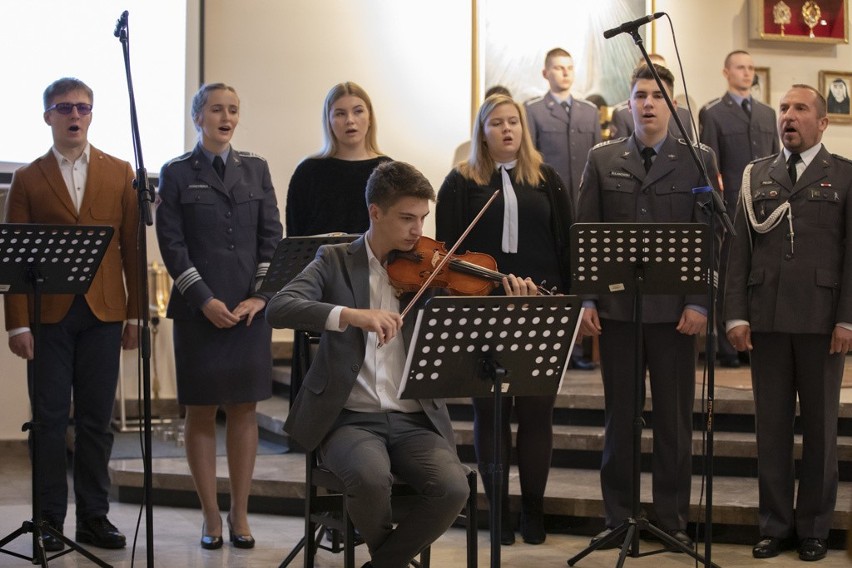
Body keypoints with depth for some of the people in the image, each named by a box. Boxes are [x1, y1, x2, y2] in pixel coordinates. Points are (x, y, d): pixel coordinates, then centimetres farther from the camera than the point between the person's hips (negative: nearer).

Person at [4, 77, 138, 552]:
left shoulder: (119, 173, 10)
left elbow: (132, 246, 8)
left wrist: (136, 313, 3)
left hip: (103, 313, 1)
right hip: (48, 313, -1)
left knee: (97, 420, 5)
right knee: (51, 420, 1)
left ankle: (94, 517, 14)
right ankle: (50, 522, 8)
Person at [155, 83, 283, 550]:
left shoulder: (255, 169, 10)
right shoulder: (176, 173, 2)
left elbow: (271, 235, 6)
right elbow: (172, 244, -4)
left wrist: (260, 295, -6)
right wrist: (204, 300, -13)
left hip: (250, 307, 2)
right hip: (199, 309, -2)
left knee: (244, 408, 4)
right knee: (201, 410, 2)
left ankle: (239, 513, 13)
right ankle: (210, 515, 10)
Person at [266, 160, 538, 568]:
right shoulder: (335, 261, 2)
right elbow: (278, 309, -15)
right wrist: (351, 314, -31)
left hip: (415, 420, 2)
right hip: (349, 418, -2)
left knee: (453, 489, -26)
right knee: (372, 477, -33)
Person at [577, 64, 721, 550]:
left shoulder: (699, 159, 3)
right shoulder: (602, 160, 8)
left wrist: (699, 303, -8)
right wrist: (586, 299, 0)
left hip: (674, 309, -1)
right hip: (616, 306, 1)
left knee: (674, 418, 5)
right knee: (620, 416, 8)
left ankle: (673, 518, 16)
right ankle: (618, 515, 18)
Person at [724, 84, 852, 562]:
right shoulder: (756, 176, 12)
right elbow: (740, 249, 7)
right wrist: (736, 315, -1)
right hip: (767, 319, 2)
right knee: (772, 424, 6)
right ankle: (775, 524, 16)